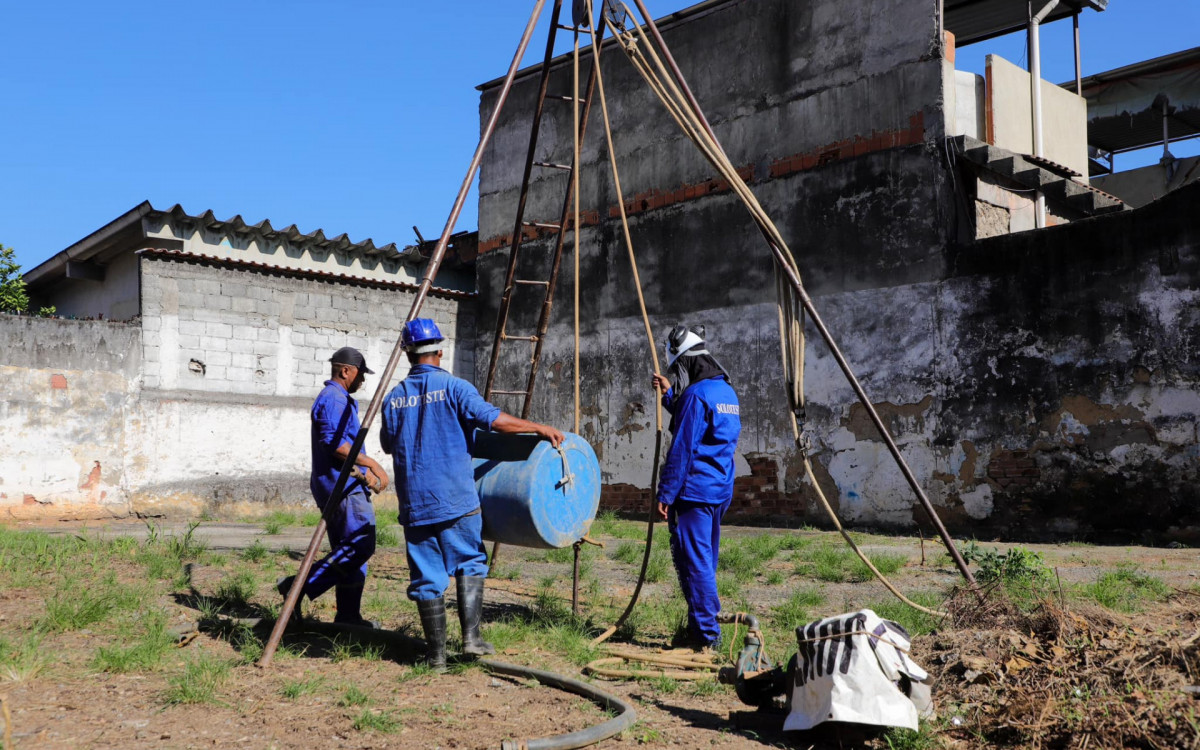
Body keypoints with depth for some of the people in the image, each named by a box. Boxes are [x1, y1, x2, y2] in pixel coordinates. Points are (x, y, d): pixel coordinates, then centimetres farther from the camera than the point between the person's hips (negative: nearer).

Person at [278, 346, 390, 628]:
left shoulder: (342, 400, 23)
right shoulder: (333, 398, -11)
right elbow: (336, 444, -22)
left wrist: (366, 472, 13)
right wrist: (373, 465, -17)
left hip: (345, 486, 11)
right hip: (341, 486, -11)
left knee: (351, 549, 10)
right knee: (360, 546, -15)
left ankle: (348, 615, 13)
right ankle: (301, 585, -13)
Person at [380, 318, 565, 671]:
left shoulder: (394, 398, 6)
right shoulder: (453, 387, -5)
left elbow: (388, 443, 20)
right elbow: (492, 419, -15)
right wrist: (538, 428, -7)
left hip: (414, 503, 3)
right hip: (456, 498, -3)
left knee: (427, 576, 8)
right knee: (470, 563, 13)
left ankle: (436, 653, 11)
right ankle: (471, 636, 2)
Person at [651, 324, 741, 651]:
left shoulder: (696, 394, -16)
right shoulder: (725, 391, 14)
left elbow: (682, 450, -17)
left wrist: (665, 494, -13)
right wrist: (670, 395, 30)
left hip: (694, 491, -10)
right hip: (720, 490, 10)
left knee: (693, 560, -5)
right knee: (705, 559, 17)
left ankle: (706, 634, -2)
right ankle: (702, 628, 26)